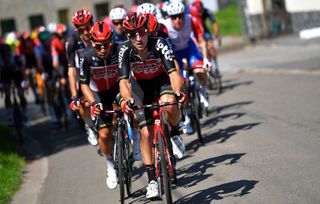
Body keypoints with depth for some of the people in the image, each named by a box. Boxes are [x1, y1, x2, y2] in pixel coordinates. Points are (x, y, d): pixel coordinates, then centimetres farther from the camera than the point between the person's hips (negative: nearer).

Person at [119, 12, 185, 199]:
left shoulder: (159, 44, -31)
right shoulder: (125, 51, -27)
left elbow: (173, 72, -39)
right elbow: (124, 80, -33)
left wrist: (177, 92, -58)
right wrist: (128, 99, -53)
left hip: (162, 80, -1)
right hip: (142, 86, 1)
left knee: (169, 104, -36)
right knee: (146, 132, -9)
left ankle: (175, 134, -4)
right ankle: (152, 180, 1)